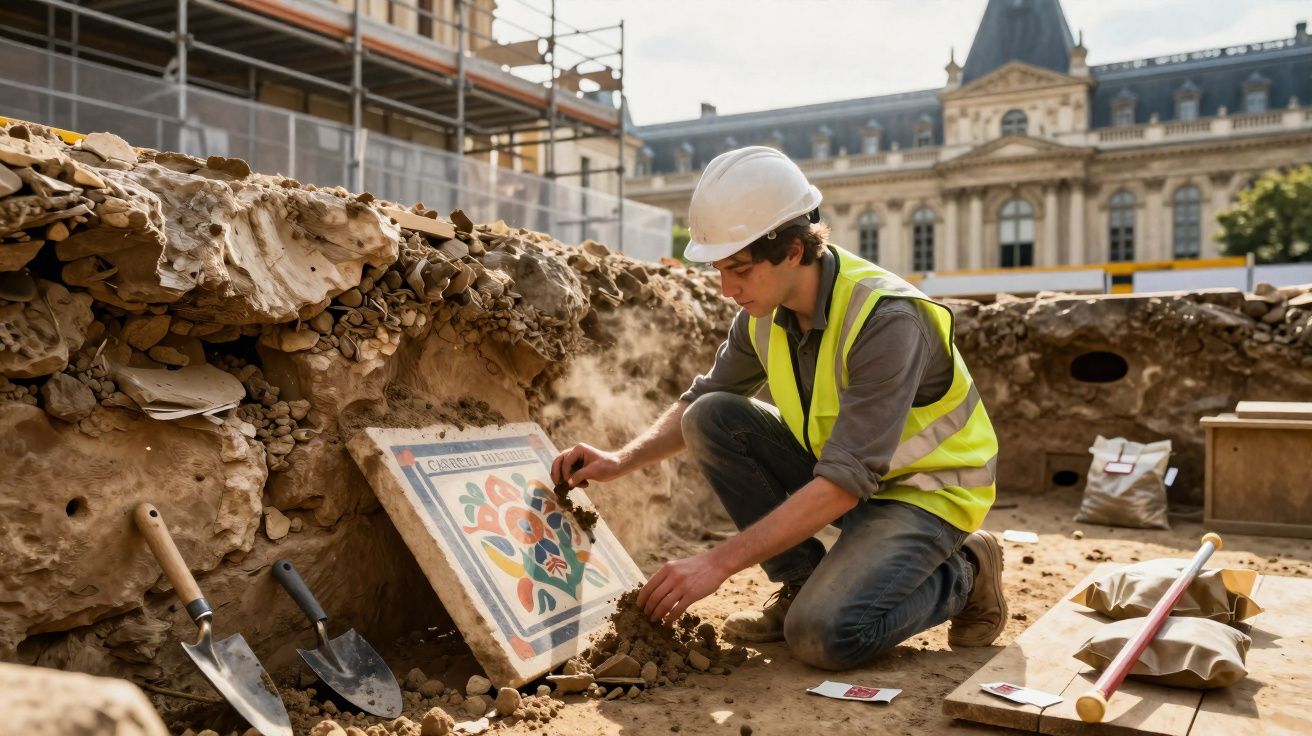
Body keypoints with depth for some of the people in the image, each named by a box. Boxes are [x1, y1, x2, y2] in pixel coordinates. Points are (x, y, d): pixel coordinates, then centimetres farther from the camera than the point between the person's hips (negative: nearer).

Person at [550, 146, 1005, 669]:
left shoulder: (884, 320, -31)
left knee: (823, 634, -28)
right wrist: (622, 461, -10)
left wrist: (718, 562, -36)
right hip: (841, 470, 7)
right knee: (710, 418, -12)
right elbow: (701, 398, 7)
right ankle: (804, 581, -1)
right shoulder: (766, 309, -8)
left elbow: (844, 483, -34)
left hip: (924, 490, -7)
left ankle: (962, 574, 1)